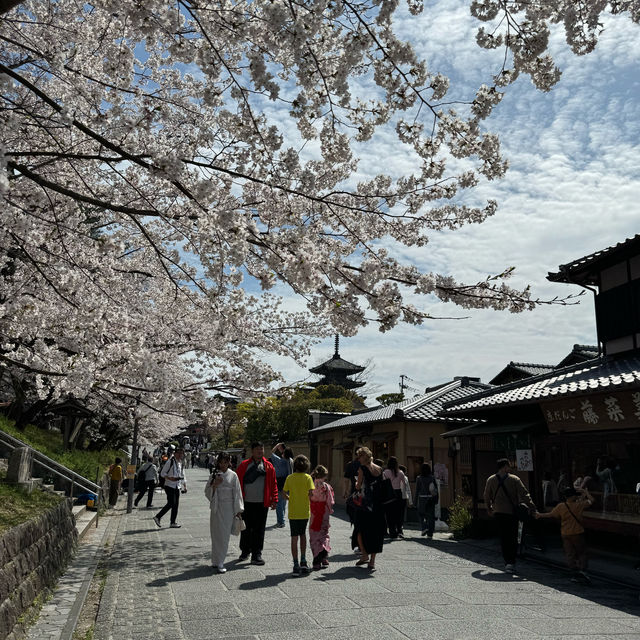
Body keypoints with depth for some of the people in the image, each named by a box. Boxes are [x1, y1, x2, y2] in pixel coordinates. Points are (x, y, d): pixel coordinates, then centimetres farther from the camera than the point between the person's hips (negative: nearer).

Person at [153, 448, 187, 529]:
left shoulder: (180, 463, 15)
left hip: (177, 487, 7)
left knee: (176, 505, 5)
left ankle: (173, 522, 11)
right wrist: (170, 478, -23)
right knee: (171, 504, -11)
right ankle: (157, 517, 2)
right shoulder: (170, 461, -8)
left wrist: (184, 486, 15)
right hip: (169, 486, -7)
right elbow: (162, 473, -9)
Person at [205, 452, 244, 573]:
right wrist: (214, 485, -14)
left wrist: (238, 510, -1)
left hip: (228, 508, -1)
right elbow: (207, 492, 5)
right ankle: (216, 561, 13)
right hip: (216, 507, 1)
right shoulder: (214, 475, 5)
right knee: (216, 535, 3)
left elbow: (237, 493, 2)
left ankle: (219, 562, 6)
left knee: (224, 535, -1)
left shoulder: (233, 476, 1)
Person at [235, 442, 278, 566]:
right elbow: (237, 481, 2)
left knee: (259, 530, 2)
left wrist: (274, 500, -1)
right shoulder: (244, 465, 1)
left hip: (262, 503, 0)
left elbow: (273, 484, 5)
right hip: (247, 503, 0)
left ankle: (256, 555, 9)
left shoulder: (268, 466, 4)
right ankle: (245, 551, 30)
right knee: (246, 528, 12)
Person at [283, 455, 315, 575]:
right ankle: (303, 561, 18)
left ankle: (296, 565, -1)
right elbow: (311, 493, -14)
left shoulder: (289, 478, -1)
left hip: (293, 512, 0)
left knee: (294, 538, 2)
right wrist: (307, 498, 8)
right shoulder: (307, 477, -6)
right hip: (304, 512, 0)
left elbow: (284, 493, 0)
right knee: (303, 535, 20)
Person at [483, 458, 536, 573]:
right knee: (513, 538, 7)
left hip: (498, 513, 2)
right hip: (512, 513, -2)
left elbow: (487, 496, 10)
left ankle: (508, 562, 7)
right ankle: (511, 562, 0)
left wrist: (489, 509, 22)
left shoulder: (490, 480, 1)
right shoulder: (514, 479, -7)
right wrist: (532, 508, -2)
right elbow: (524, 495, -9)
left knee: (504, 538, 11)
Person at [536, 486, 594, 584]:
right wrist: (586, 493, 20)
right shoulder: (579, 505, -8)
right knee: (581, 553, 7)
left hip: (565, 534, 2)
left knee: (570, 554, 6)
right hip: (578, 533, -1)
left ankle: (575, 571, -3)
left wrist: (540, 515, 18)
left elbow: (551, 514, 5)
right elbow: (591, 501, 4)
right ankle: (583, 570, -10)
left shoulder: (560, 506, -4)